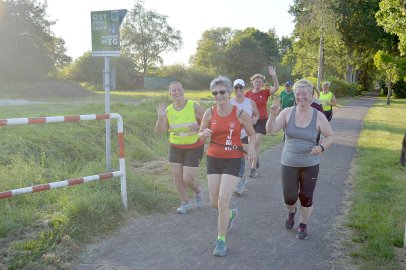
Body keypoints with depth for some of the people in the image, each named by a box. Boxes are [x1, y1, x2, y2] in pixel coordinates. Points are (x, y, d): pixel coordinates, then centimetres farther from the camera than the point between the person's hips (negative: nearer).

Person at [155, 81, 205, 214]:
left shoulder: (194, 106, -13)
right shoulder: (168, 110, -4)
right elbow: (159, 131, -9)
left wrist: (198, 126, -22)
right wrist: (161, 117, -23)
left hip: (194, 147, -4)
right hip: (175, 147, 4)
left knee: (188, 179, -6)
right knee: (177, 177, 4)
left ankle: (198, 192, 29)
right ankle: (186, 203, 25)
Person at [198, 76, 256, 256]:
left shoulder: (240, 113, -8)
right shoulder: (210, 113, -3)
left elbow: (252, 133, 8)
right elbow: (200, 134, 8)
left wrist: (251, 146, -12)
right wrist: (204, 135, -16)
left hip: (233, 161, -3)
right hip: (213, 159, 3)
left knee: (223, 201, -9)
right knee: (214, 202, 8)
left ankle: (221, 240, 9)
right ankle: (230, 214, 44)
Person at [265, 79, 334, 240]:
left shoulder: (318, 116, -8)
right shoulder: (287, 112, -7)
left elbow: (330, 137, 1)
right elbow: (270, 130, -13)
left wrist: (322, 147, -20)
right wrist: (273, 115, -31)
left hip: (310, 165, 0)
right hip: (288, 163, 0)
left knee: (306, 197, 7)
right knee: (289, 197, 4)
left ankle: (303, 225, 32)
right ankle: (291, 212, 40)